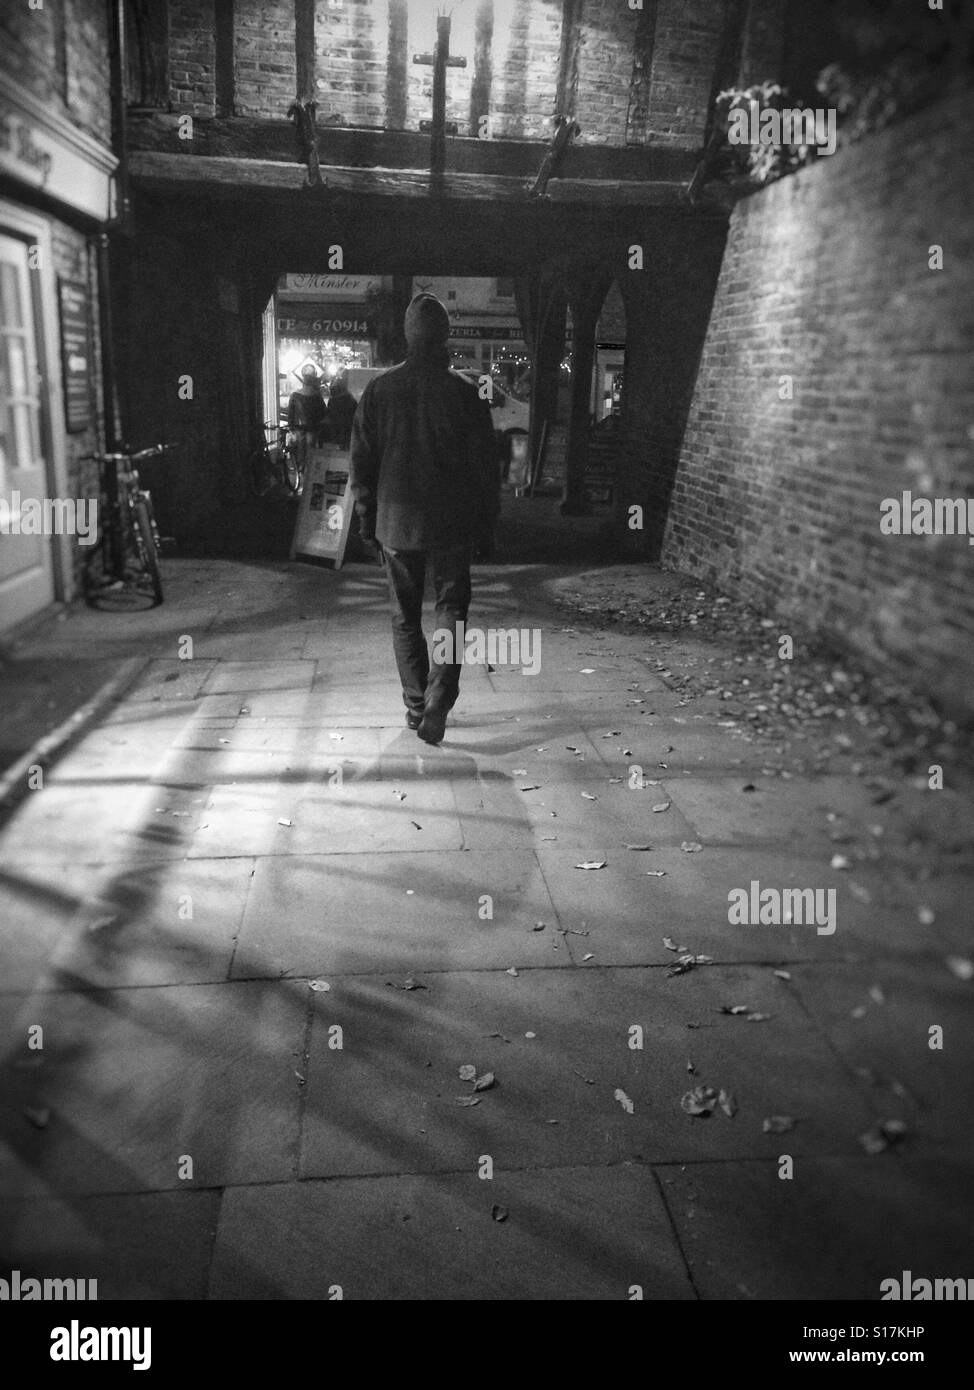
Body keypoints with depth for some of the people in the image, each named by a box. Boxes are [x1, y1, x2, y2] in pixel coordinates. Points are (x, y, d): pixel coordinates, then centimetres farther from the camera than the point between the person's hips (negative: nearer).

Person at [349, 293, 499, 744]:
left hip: (396, 523, 2)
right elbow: (485, 466, -4)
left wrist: (367, 519, 13)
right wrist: (486, 527, 5)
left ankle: (416, 706, 19)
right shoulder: (465, 393, -6)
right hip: (453, 525, -1)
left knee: (405, 618, 13)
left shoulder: (378, 391, -1)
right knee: (451, 609, 8)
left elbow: (361, 463, 3)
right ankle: (438, 702, -7)